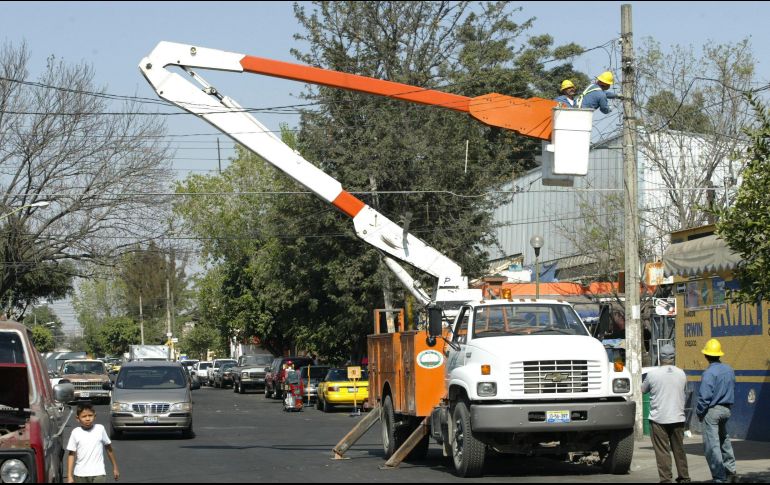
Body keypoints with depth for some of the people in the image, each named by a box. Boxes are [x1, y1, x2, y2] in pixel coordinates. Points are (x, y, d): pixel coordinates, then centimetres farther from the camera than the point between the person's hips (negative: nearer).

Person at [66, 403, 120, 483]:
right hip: (80, 474, 1)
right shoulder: (75, 433, -3)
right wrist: (69, 476, -5)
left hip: (98, 473, -1)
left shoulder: (100, 429, -2)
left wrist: (115, 467, 15)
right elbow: (71, 454, -1)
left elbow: (109, 448, 9)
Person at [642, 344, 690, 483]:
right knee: (679, 449, 15)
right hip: (678, 418, 4)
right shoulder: (681, 374, 2)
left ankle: (665, 479, -6)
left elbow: (643, 390, 5)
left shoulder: (653, 373, -9)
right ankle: (684, 477, 21)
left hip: (658, 419, -4)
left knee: (662, 451, -1)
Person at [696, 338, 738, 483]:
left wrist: (699, 412, -7)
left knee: (712, 445, -3)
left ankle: (719, 478, -4)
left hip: (712, 411, -8)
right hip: (726, 409, 8)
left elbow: (705, 396, -19)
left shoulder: (709, 373, -17)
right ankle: (730, 469, 26)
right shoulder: (729, 370, 6)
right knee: (723, 439, 26)